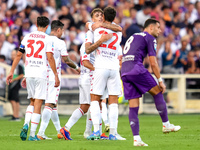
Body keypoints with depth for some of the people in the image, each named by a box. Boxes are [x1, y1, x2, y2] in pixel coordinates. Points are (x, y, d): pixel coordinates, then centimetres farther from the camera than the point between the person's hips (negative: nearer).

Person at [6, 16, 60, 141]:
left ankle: (26, 125, -6)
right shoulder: (47, 39, -2)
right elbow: (50, 58, -10)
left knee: (33, 101, 17)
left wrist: (11, 72, 15)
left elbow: (18, 55, 10)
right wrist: (56, 75, -6)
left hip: (29, 73, 4)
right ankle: (32, 134, -7)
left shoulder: (27, 37, 10)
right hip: (41, 74, -4)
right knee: (38, 103, -2)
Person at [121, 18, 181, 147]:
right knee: (157, 92, 9)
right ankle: (166, 125, 12)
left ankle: (136, 138, -3)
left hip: (124, 72, 7)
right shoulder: (150, 38, 4)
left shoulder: (133, 37, 29)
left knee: (133, 107, 4)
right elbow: (153, 63, -3)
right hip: (136, 68, -7)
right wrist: (160, 80, 2)